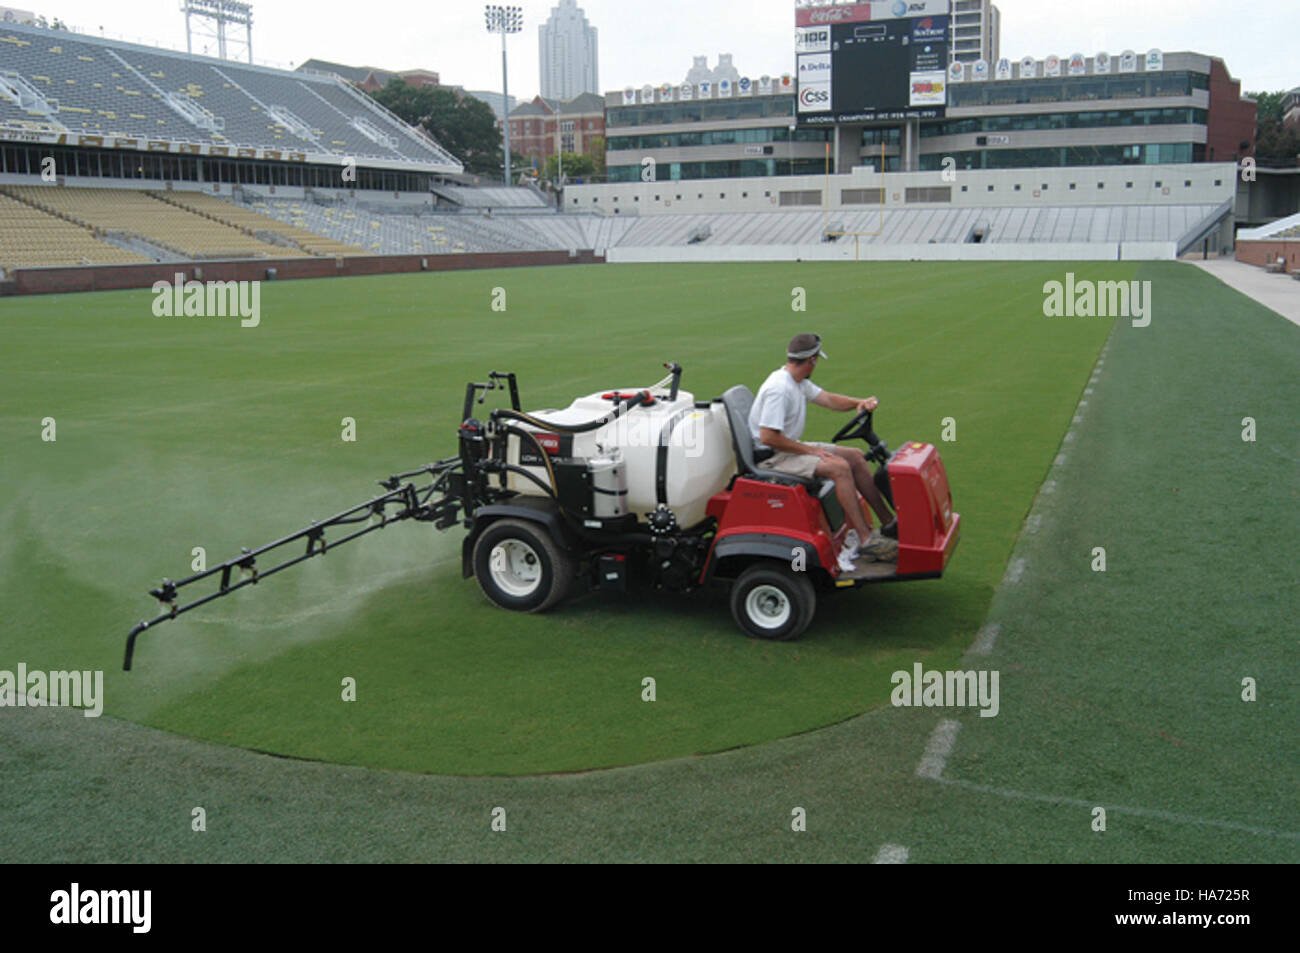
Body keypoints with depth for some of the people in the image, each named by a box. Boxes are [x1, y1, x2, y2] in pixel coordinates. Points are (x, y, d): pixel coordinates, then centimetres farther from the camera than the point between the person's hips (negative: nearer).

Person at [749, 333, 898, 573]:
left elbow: (828, 399, 11)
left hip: (792, 448, 11)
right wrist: (809, 450, -21)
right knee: (840, 467, -26)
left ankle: (889, 523, 11)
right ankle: (866, 540, -23)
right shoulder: (778, 388, -24)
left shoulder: (798, 382, 9)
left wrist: (860, 402, -8)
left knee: (856, 456, 7)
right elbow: (768, 437, -28)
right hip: (773, 458, -11)